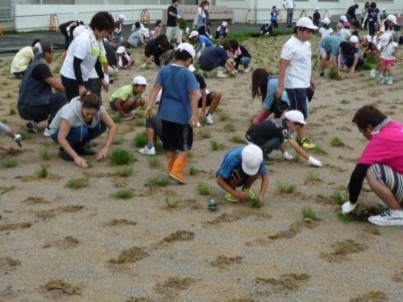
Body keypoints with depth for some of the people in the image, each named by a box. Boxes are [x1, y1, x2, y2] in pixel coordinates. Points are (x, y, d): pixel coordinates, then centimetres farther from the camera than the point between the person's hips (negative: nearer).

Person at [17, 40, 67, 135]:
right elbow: (57, 86, -18)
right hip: (30, 108, -10)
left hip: (24, 108, 10)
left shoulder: (34, 64, 14)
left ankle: (33, 121, 11)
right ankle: (50, 129, -8)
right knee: (61, 97, -11)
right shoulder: (41, 66, -16)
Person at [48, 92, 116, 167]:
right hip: (57, 133, -6)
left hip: (76, 127, 6)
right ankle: (64, 150, -8)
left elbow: (112, 126, -19)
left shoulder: (99, 109, -24)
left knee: (102, 125, -18)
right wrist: (76, 157, -46)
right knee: (81, 130, -35)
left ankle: (78, 146, 2)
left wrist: (106, 147, -31)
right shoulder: (70, 112, -38)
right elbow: (61, 138, -38)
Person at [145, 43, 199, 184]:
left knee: (170, 145, 16)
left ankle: (171, 170, 27)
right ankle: (176, 171, -10)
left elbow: (156, 87, -5)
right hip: (182, 114, -5)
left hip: (166, 113, 5)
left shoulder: (164, 70, 3)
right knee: (185, 146, 5)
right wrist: (195, 114, -22)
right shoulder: (188, 74, -11)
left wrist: (150, 105, -10)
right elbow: (193, 94, -18)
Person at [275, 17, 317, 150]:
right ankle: (302, 139, 4)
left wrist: (311, 78, 23)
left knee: (294, 111, 14)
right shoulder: (290, 45, -17)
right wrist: (280, 86, -21)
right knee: (301, 113, -4)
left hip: (304, 84, 8)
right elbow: (282, 67, -19)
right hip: (295, 85, -8)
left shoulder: (307, 44, 10)